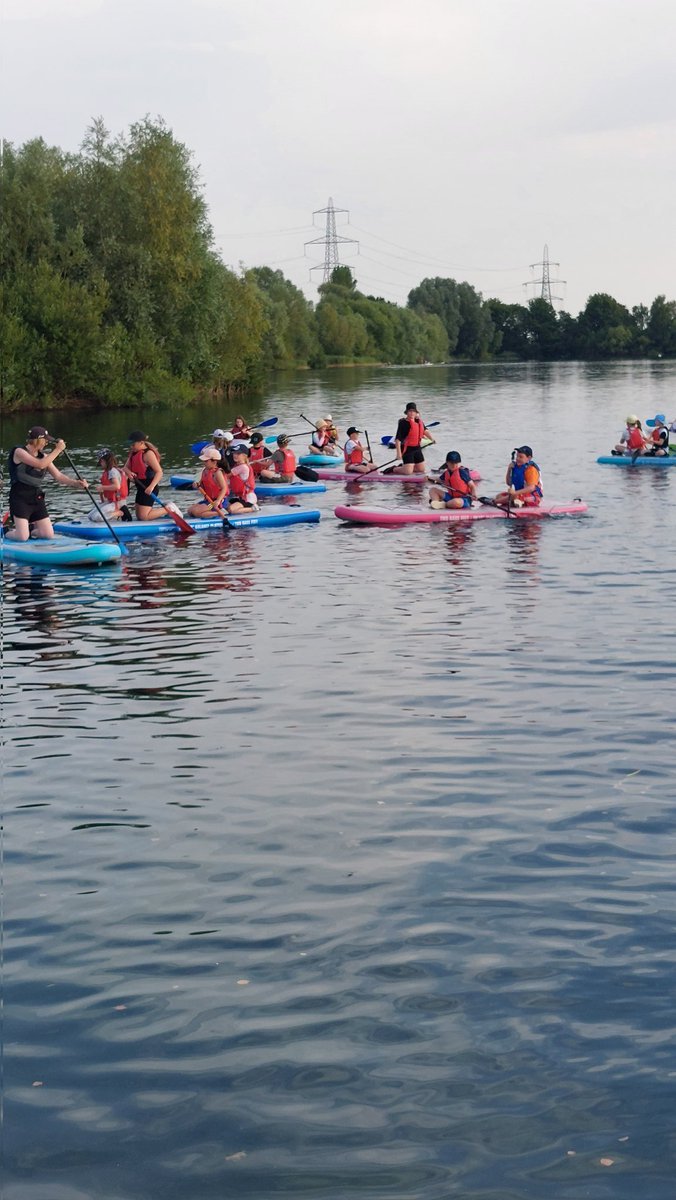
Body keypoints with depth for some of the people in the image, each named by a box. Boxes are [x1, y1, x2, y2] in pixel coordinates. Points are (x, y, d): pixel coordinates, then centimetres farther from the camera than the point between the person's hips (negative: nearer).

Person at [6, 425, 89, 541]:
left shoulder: (43, 456, 9)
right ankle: (8, 532, 20)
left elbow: (58, 476, 4)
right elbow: (40, 464, -26)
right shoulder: (19, 452, -12)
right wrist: (58, 450, -21)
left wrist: (76, 483, -12)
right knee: (22, 537, -14)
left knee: (48, 534, -1)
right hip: (20, 498, -7)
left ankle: (30, 529, 29)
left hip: (37, 498, 7)